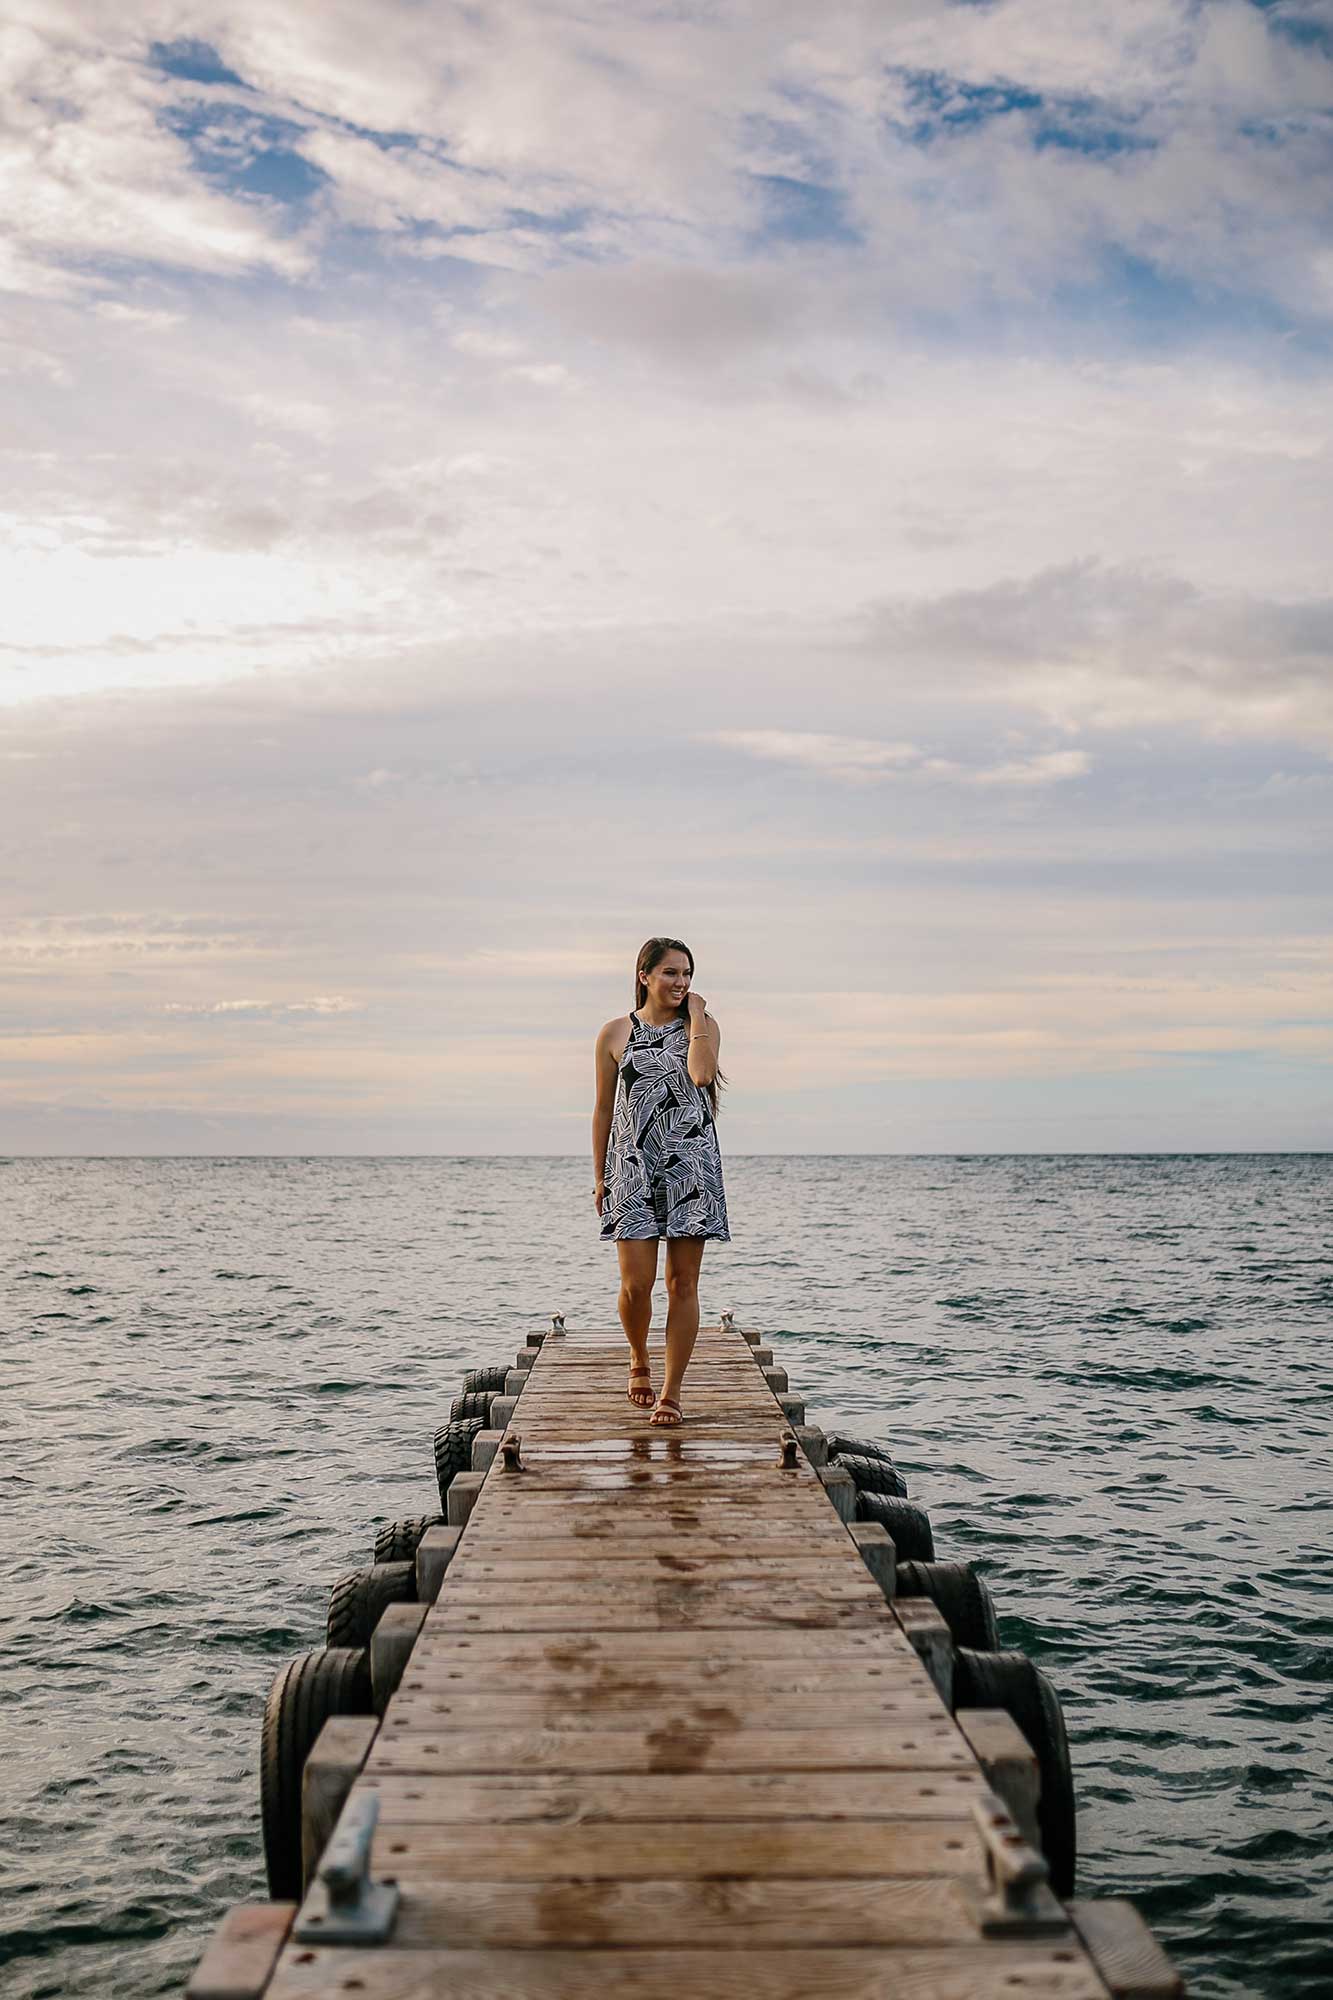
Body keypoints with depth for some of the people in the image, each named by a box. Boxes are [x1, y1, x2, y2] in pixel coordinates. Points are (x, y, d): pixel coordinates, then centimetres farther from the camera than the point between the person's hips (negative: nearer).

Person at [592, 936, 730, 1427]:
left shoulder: (703, 1026, 6)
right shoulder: (616, 1033, 6)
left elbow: (701, 1074, -16)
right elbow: (603, 1109, 10)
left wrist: (696, 1017, -6)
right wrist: (599, 1177, 9)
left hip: (691, 1166, 0)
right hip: (633, 1166, 0)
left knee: (683, 1282, 0)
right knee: (636, 1283, -7)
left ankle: (670, 1393, 8)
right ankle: (639, 1360, 23)